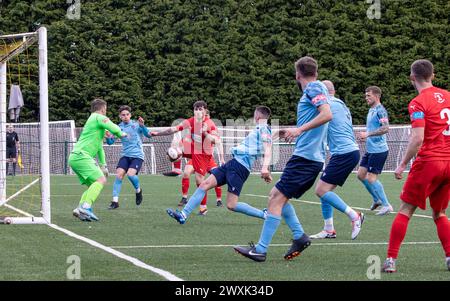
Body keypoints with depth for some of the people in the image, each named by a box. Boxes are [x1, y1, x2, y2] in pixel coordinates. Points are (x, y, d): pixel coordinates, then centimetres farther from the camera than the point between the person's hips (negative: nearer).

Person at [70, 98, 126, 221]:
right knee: (100, 180, -19)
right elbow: (115, 129, -16)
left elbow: (99, 146, 36)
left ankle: (80, 209, -6)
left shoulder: (93, 119, 29)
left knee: (93, 185, 10)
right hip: (81, 156, -10)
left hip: (75, 158, 10)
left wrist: (103, 165, 40)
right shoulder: (99, 117, -2)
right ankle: (85, 207, -33)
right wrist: (121, 134, 7)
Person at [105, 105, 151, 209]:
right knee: (119, 174, -15)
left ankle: (138, 190, 8)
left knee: (130, 174, -23)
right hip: (125, 155, 3)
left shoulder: (136, 124, -5)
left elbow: (148, 135, -12)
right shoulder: (119, 127, 3)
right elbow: (110, 142, 3)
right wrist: (108, 137, -21)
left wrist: (142, 126, -30)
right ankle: (115, 201, -10)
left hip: (137, 155, -3)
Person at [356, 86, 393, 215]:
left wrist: (368, 134, -30)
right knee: (361, 174, 11)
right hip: (370, 150, 10)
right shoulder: (371, 110, 16)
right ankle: (377, 199, 24)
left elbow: (385, 128, -27)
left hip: (379, 150, -10)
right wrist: (365, 136, 15)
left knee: (371, 178, -10)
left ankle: (386, 205, -2)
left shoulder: (380, 110, -15)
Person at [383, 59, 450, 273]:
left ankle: (391, 259, -2)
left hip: (428, 161, -5)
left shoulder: (418, 103, -10)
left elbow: (418, 138, -19)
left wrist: (403, 164, -11)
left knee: (406, 210, 2)